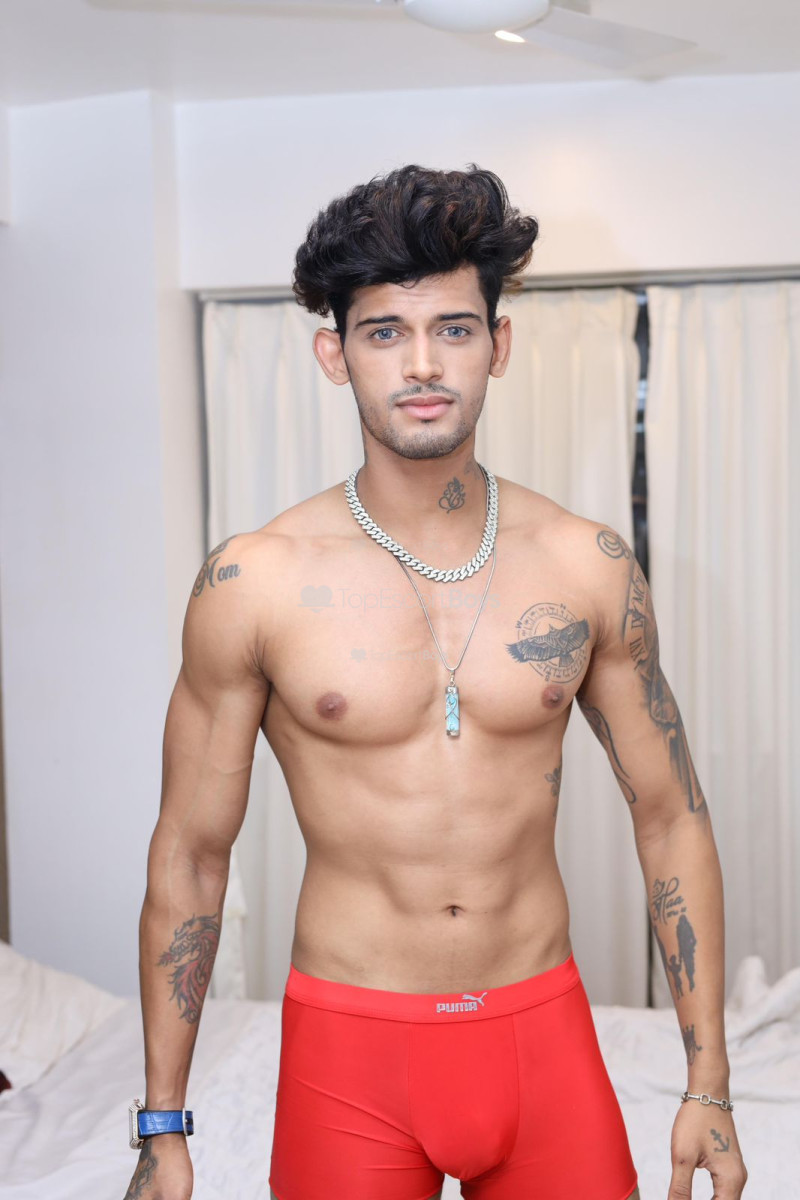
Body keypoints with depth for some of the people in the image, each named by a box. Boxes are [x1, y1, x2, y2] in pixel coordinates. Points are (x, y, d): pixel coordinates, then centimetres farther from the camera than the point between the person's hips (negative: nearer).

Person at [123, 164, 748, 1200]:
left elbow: (669, 816, 3)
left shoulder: (588, 568, -4)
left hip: (543, 1034, 2)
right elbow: (189, 852, -3)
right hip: (348, 1045, -1)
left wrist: (708, 1085, 3)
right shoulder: (253, 584, -10)